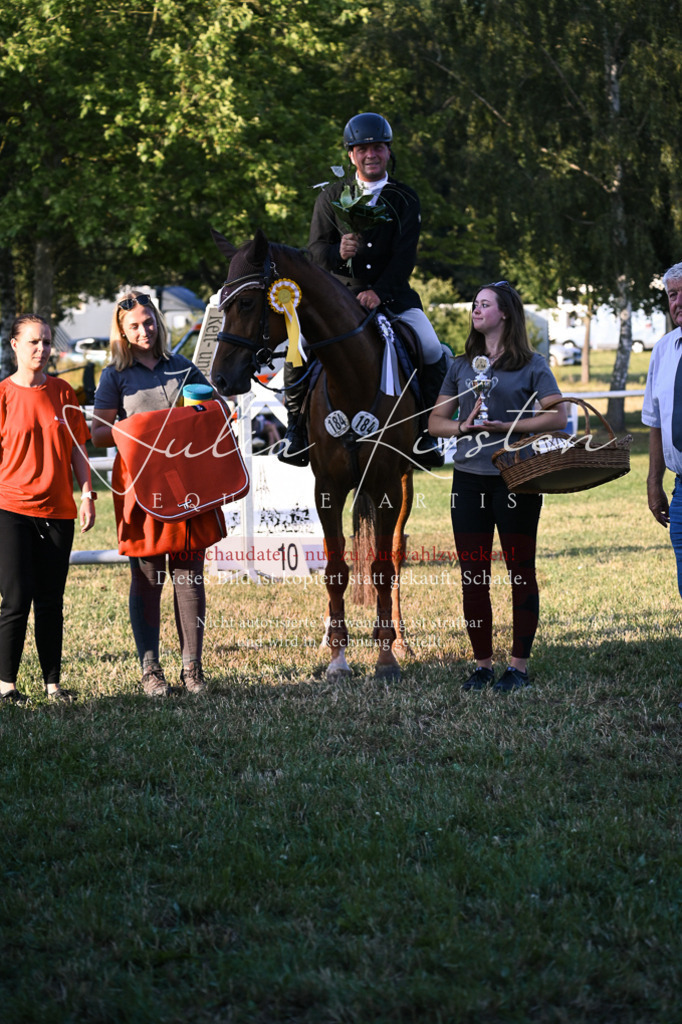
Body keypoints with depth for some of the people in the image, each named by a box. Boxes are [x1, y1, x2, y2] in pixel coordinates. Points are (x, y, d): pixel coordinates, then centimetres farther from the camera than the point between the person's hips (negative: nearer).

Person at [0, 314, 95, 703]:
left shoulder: (63, 393, 8)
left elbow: (77, 449, 11)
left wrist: (87, 495, 4)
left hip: (57, 510, 3)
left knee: (51, 602, 7)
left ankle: (53, 682, 12)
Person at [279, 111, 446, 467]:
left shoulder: (405, 199, 4)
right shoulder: (331, 196, 6)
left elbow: (405, 257, -6)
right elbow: (314, 249, 2)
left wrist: (378, 293, -20)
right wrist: (337, 252, -22)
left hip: (391, 294, 0)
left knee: (433, 353, -18)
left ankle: (424, 429, 0)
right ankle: (295, 427, -3)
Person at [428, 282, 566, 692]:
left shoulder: (531, 365, 1)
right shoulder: (462, 366, 13)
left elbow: (558, 416, -7)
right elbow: (436, 421, 15)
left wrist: (509, 427, -15)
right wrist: (462, 427, -6)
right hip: (469, 477, 4)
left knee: (521, 573, 2)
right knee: (473, 577, 5)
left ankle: (519, 665, 9)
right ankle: (482, 665, 14)